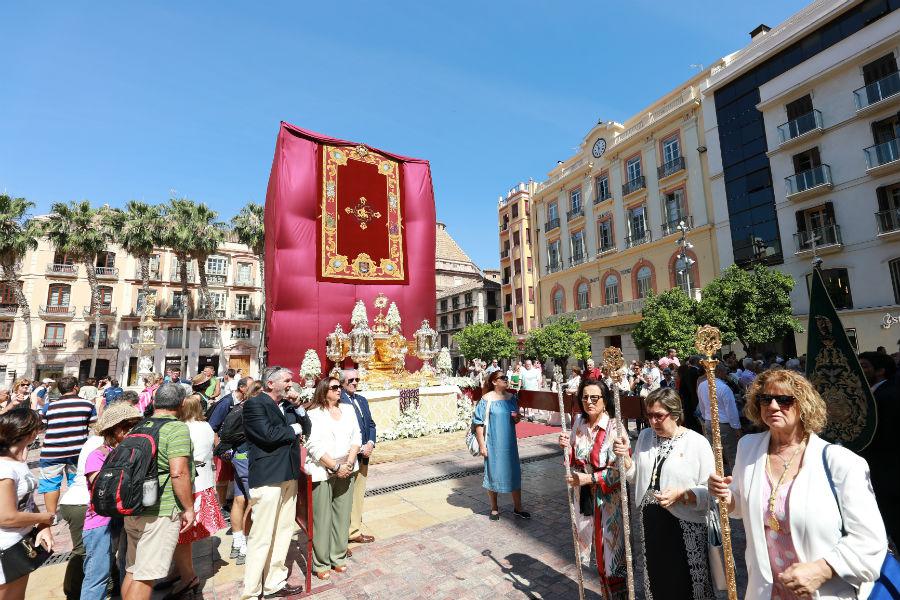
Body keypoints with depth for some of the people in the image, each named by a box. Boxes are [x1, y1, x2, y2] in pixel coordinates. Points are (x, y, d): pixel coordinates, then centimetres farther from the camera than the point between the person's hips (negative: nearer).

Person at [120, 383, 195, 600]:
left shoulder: (139, 427, 8)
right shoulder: (177, 428, -16)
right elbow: (178, 473, -23)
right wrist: (189, 508, -12)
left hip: (132, 509, 8)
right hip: (160, 512, -8)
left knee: (132, 571, 20)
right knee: (145, 577, 0)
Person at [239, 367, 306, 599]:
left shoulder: (287, 405, 13)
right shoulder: (254, 404, -10)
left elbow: (305, 430, 11)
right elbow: (268, 434, -22)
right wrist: (293, 430, -7)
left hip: (289, 476, 8)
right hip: (267, 478, -8)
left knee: (283, 532, 16)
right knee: (261, 537, 1)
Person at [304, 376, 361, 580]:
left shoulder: (348, 409, 8)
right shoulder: (314, 413, -7)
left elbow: (356, 437, 6)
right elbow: (314, 446, -12)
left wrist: (349, 463, -6)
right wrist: (335, 467, -13)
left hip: (346, 469, 4)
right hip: (322, 471, -4)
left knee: (342, 515, 10)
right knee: (322, 518, 4)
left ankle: (338, 557, 26)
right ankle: (321, 563, 20)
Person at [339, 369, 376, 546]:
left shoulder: (362, 400, 13)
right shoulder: (338, 401, -13)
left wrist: (370, 443, -4)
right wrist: (360, 448, -16)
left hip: (363, 455, 8)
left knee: (358, 494, 16)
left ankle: (355, 530, 29)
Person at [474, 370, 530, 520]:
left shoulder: (512, 398, 2)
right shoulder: (486, 399, -13)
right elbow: (479, 424, -12)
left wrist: (517, 417, -9)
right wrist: (482, 445, -13)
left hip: (510, 442, 4)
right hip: (493, 443, -4)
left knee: (514, 472, 11)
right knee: (493, 473, 9)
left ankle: (517, 507, 28)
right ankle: (494, 508, 28)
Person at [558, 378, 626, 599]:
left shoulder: (614, 427, -19)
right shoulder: (579, 422, -2)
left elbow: (621, 469, -19)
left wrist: (589, 478, -21)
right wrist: (567, 447, -11)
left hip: (609, 497, -5)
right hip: (586, 495, 5)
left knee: (612, 550, 9)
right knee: (598, 549, 19)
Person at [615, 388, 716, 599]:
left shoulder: (697, 443, -12)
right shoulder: (645, 436, 2)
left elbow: (709, 492, -12)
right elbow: (637, 478, 11)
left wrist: (680, 495, -25)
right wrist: (625, 457, -6)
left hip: (686, 528, -4)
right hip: (649, 524, 5)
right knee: (655, 580, 20)